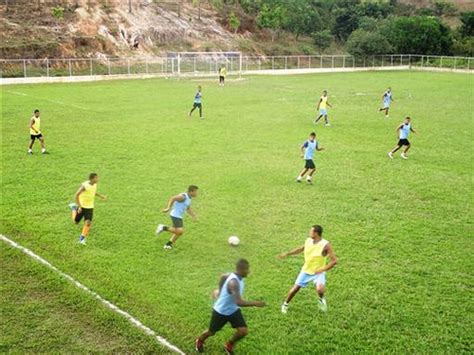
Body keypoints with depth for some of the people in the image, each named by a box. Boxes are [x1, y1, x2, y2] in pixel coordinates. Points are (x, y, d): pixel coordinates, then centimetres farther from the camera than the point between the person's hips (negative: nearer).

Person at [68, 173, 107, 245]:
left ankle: (82, 239, 2)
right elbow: (76, 195, -24)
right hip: (82, 206, -4)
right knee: (76, 222, 14)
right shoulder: (84, 185, -26)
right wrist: (79, 206, -27)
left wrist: (101, 196, 9)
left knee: (88, 223, -12)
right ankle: (74, 207, 41)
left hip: (90, 207, 4)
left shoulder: (95, 184, -5)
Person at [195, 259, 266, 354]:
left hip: (233, 310, 7)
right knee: (211, 332, 17)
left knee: (243, 331, -6)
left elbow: (223, 277, 9)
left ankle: (229, 346, 23)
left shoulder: (239, 278, -10)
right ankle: (199, 341, 52)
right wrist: (255, 303, -44)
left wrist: (218, 292, 22)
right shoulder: (233, 282, -39)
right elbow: (239, 302, -47)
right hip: (221, 311, -7)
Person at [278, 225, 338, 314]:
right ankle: (285, 304, 29)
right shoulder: (308, 241, -6)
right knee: (295, 289, 4)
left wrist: (323, 269, -27)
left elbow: (334, 260, -20)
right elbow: (301, 249, 16)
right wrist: (287, 254, 13)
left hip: (318, 272, -4)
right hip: (306, 271, 4)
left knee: (320, 289, -29)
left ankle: (321, 299, 7)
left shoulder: (325, 245, -22)